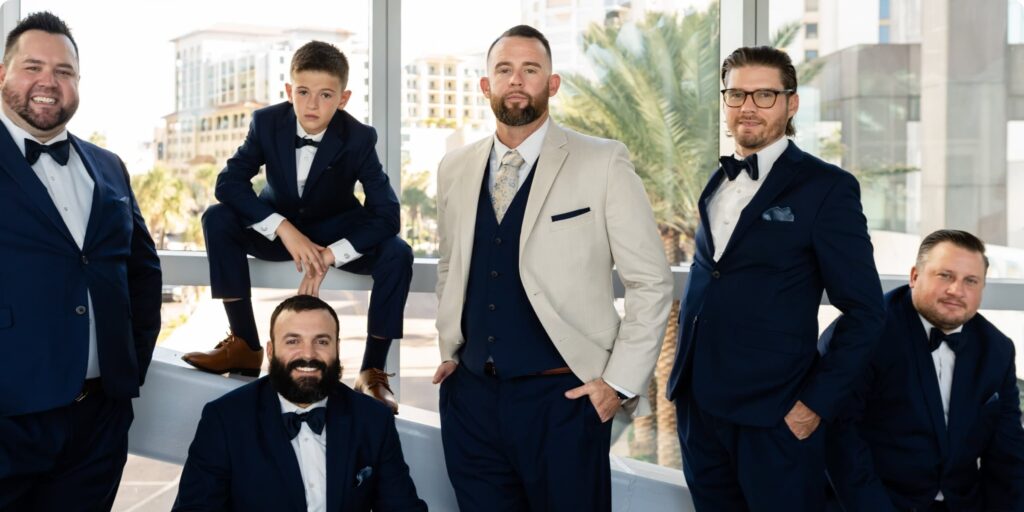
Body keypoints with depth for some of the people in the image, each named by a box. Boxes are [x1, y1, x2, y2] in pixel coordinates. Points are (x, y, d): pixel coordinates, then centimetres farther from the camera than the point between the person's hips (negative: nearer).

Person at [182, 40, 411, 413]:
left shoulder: (358, 138, -21)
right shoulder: (267, 122, -16)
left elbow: (387, 213, -25)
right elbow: (228, 182, -21)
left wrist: (331, 255, -36)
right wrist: (284, 229, -34)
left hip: (336, 232, -1)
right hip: (280, 227, 2)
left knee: (397, 254, -30)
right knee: (217, 219, -26)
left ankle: (372, 371, -18)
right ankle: (246, 346, -18)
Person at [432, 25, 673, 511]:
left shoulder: (603, 163, -6)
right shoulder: (454, 169, 8)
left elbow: (651, 283, -5)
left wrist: (621, 382, -8)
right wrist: (448, 349, 14)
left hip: (562, 398, -4)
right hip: (471, 394, 4)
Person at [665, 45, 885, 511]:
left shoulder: (827, 187, -7)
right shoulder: (716, 184, 11)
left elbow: (864, 312, -8)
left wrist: (818, 402, -12)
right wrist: (683, 376, 9)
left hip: (774, 414, -5)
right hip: (697, 403, 6)